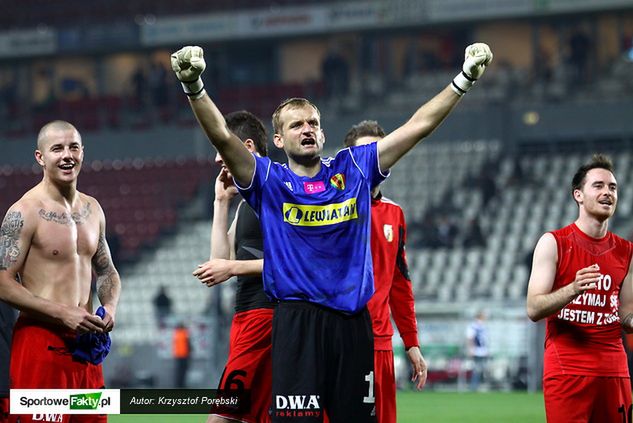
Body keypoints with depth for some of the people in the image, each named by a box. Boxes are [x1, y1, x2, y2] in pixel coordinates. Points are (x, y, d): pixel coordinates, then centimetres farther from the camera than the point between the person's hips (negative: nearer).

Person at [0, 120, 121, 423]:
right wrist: (63, 313, -19)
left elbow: (106, 270, 24)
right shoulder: (25, 212, -9)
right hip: (41, 341, -7)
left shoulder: (92, 209, 13)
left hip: (85, 340, 7)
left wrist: (110, 307, 2)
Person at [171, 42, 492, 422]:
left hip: (354, 320, 3)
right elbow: (222, 136, -12)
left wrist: (464, 81, 5)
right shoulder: (269, 180, 3)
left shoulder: (354, 169, 10)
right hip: (297, 320, -3)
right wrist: (195, 88, -27)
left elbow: (418, 126, 9)